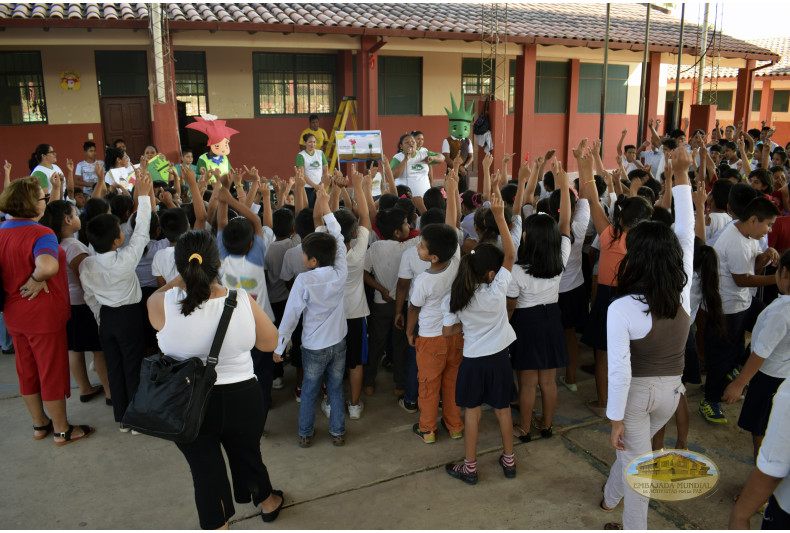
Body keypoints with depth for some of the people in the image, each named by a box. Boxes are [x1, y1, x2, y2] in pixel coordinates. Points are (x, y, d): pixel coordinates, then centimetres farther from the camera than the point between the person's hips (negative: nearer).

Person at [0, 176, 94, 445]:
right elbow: (48, 265, -42)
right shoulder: (41, 234, -23)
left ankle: (40, 424, 34)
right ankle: (62, 430, 19)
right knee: (53, 372, 6)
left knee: (27, 372, 18)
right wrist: (37, 278, -24)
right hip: (43, 314, -8)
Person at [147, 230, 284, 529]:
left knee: (205, 469, 18)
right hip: (242, 400, 1)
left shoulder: (163, 305, -20)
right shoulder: (244, 302, -20)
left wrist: (183, 279, 15)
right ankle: (267, 503, 52)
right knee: (248, 455, 26)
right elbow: (270, 343, -3)